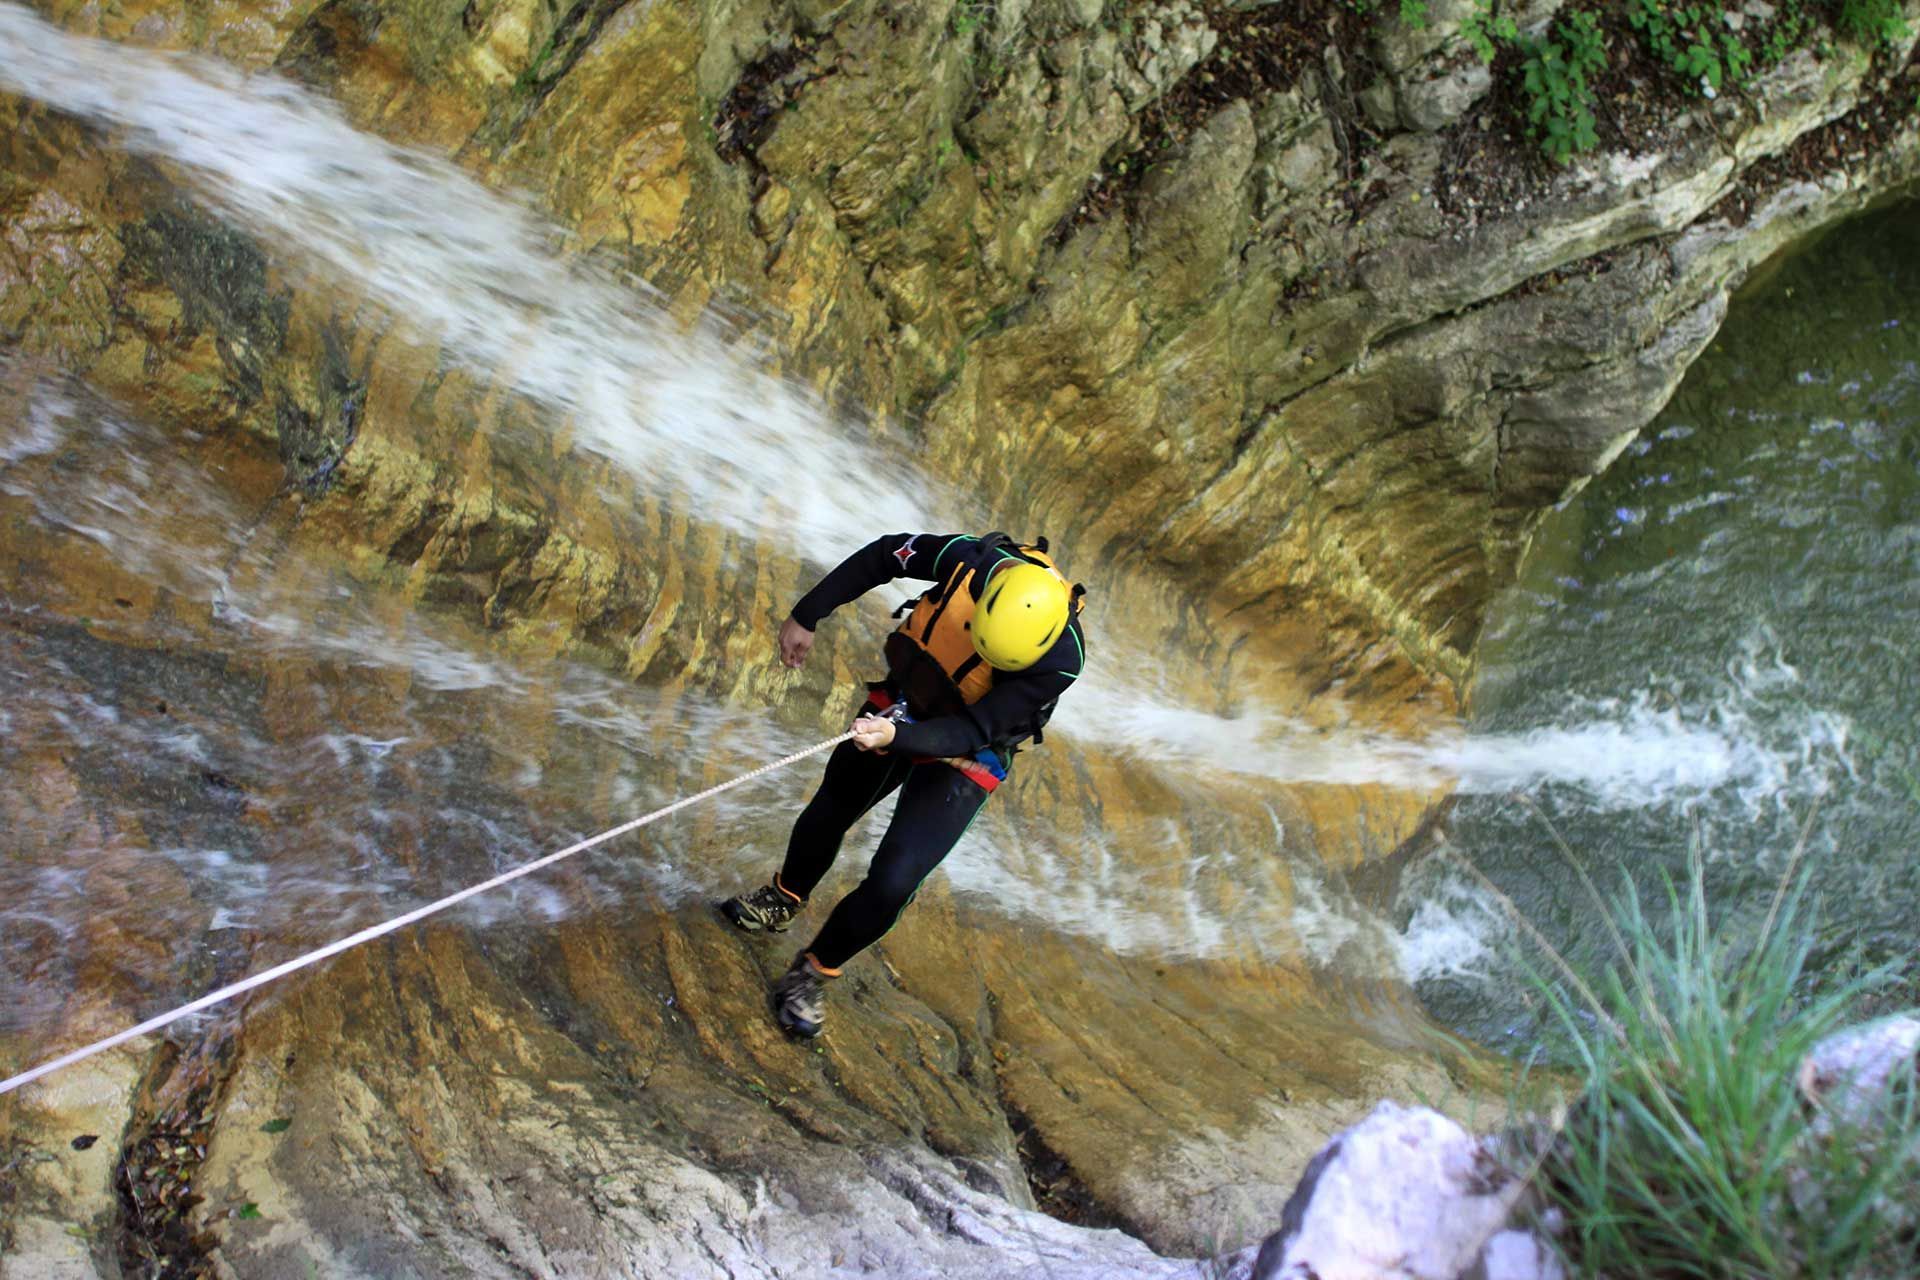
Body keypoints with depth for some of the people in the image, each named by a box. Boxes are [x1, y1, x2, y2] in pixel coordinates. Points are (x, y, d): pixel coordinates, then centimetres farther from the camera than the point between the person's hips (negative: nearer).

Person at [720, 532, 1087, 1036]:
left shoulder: (1059, 661, -35)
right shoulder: (970, 559, -28)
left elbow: (972, 732, -31)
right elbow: (880, 556, -11)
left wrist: (899, 736, -47)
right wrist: (806, 615, -6)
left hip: (960, 760, -4)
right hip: (898, 703, 4)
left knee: (892, 883, -13)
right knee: (827, 814, 23)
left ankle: (813, 974, 15)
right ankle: (782, 902, 54)